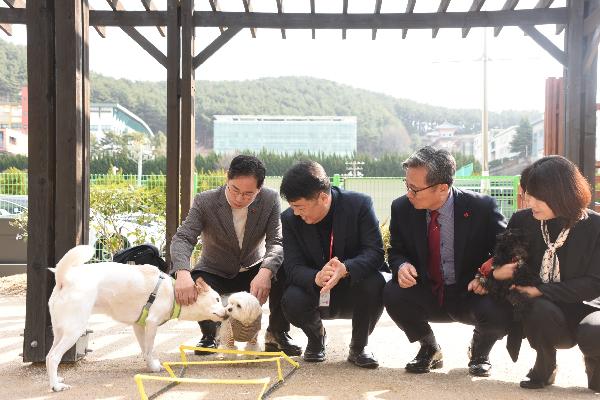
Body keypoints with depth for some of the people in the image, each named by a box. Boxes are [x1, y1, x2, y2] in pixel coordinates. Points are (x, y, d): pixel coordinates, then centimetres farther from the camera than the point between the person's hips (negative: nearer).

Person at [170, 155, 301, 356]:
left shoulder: (270, 200, -16)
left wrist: (265, 272, -45)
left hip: (253, 270, 1)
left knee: (284, 271, -30)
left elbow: (277, 242, -23)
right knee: (188, 285, -32)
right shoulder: (205, 201, -18)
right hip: (215, 273, 0)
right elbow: (182, 238, -26)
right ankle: (209, 334, 1)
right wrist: (182, 273, -48)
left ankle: (277, 334, -7)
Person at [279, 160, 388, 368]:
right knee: (291, 301, -30)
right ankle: (316, 335, 8)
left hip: (353, 291, -1)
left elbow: (375, 252, -23)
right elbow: (293, 267, -16)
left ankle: (358, 347, -5)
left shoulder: (360, 204, -16)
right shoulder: (290, 219, -9)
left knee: (375, 284, -34)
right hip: (315, 293, 1)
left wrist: (345, 269, -44)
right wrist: (316, 278, -40)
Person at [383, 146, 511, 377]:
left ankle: (479, 351, 7)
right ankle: (429, 349, 5)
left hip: (471, 295, -2)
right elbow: (396, 251, 5)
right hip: (426, 295, 3)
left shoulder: (481, 208, -16)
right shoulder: (402, 208, -8)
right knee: (392, 293, -27)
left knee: (500, 311, -33)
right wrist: (401, 265, -20)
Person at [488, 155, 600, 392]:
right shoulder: (522, 221, -4)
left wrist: (543, 291, -23)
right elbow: (501, 262, 5)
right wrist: (495, 273, -20)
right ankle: (545, 366, -2)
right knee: (539, 310, -35)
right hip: (543, 313, 2)